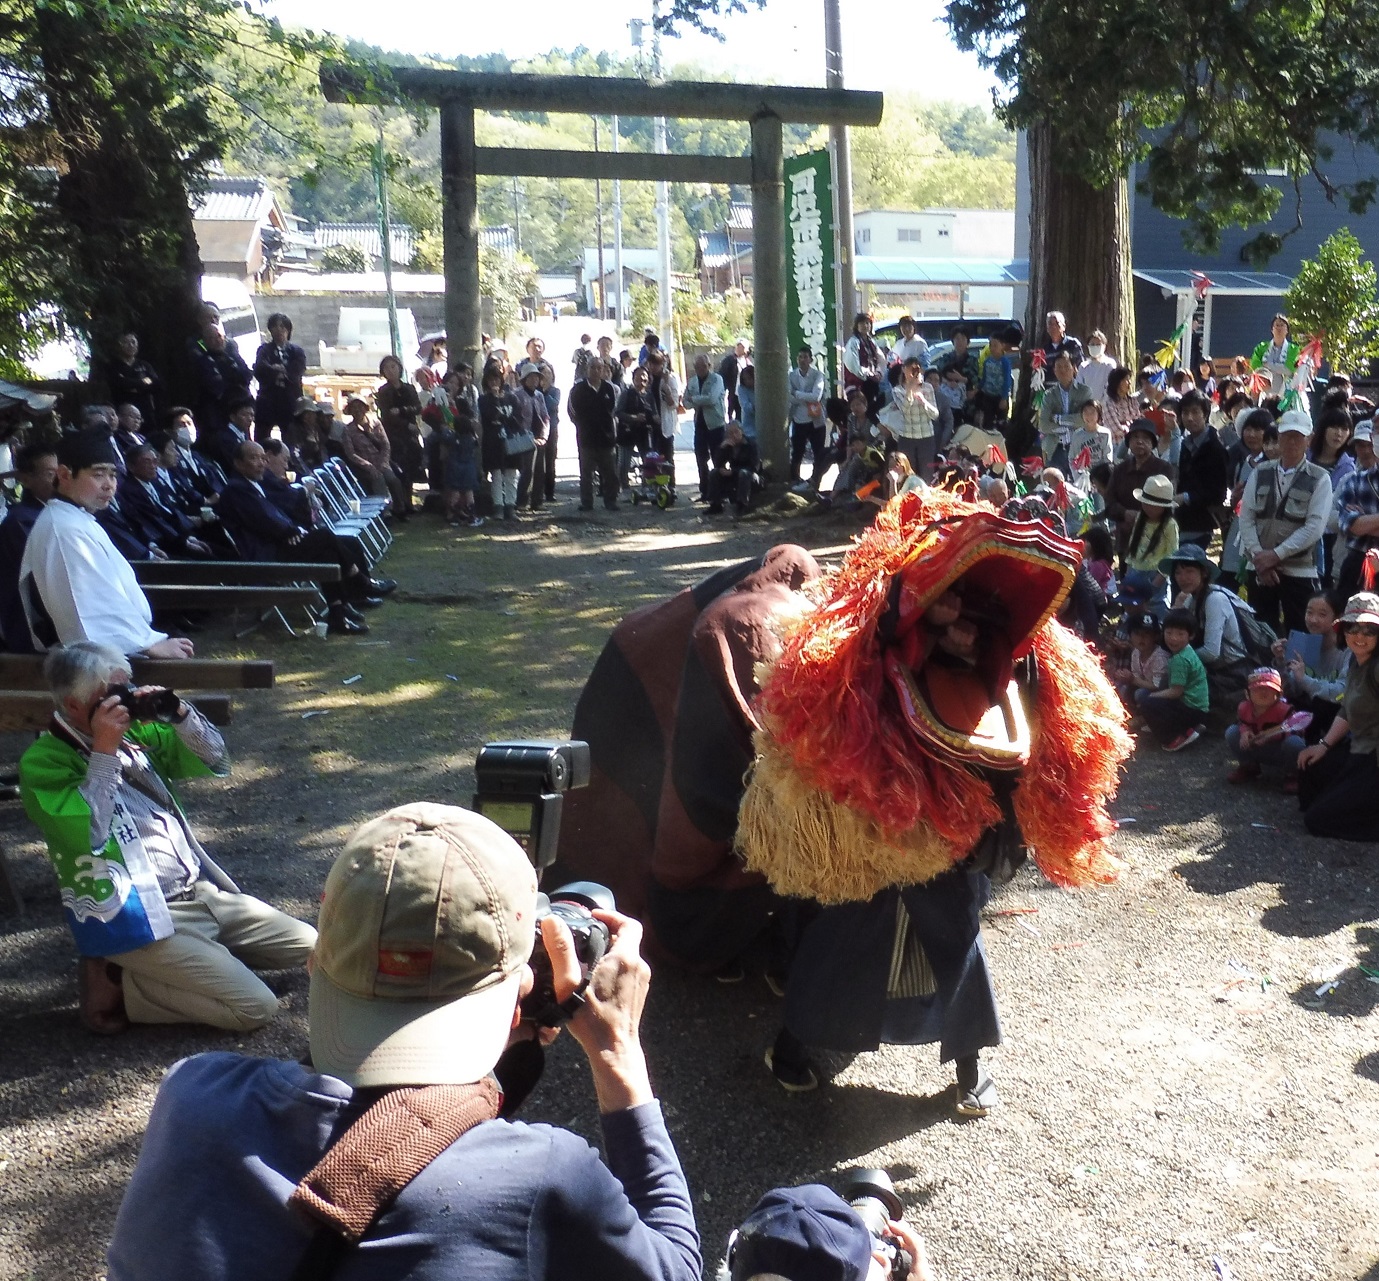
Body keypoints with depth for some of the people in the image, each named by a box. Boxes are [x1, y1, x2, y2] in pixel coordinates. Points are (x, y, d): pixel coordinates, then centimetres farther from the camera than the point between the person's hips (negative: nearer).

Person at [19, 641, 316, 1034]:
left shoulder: (136, 734, 8)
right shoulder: (42, 764, -11)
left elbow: (215, 761, 11)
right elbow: (87, 836, -25)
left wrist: (179, 713, -7)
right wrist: (103, 752, -24)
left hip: (201, 894, 8)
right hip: (133, 918, -8)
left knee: (308, 945, 8)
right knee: (255, 1007, -17)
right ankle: (116, 982, -3)